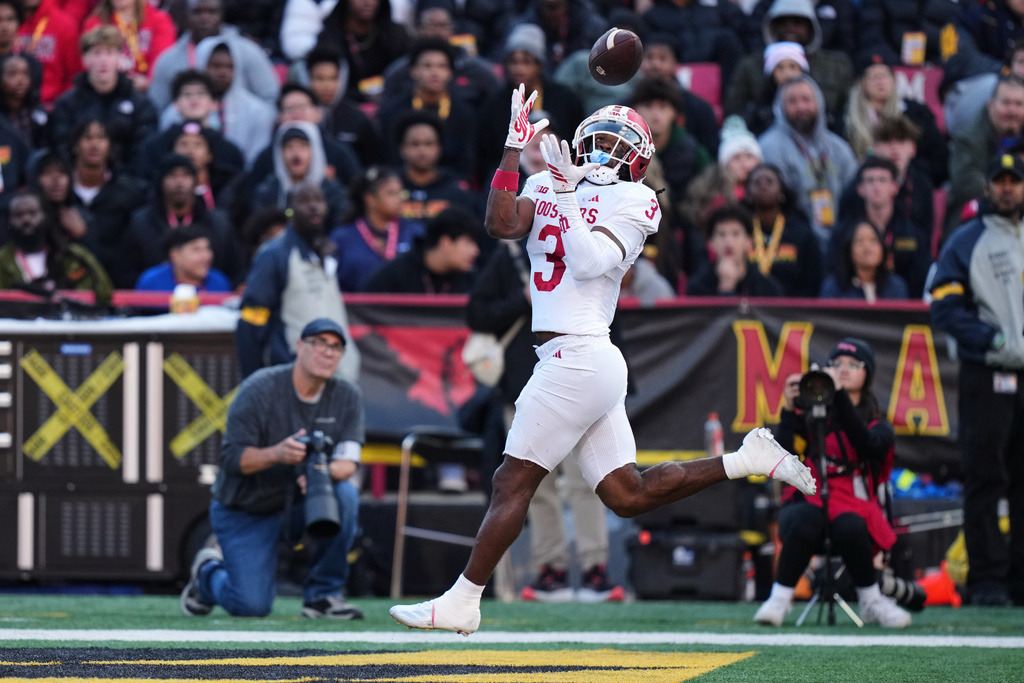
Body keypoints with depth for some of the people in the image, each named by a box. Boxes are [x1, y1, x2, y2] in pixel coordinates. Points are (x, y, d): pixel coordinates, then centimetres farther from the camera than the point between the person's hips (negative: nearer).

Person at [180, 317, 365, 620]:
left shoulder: (348, 397, -4)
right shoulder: (259, 389, -17)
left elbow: (348, 463, -13)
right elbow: (232, 458, -21)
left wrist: (323, 471, -37)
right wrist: (277, 453, -40)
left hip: (299, 503, 4)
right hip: (246, 512, -4)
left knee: (344, 493, -29)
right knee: (251, 605, -18)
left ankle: (323, 595, -13)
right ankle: (209, 571, 19)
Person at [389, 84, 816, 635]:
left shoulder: (634, 202, -1)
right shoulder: (545, 186, 17)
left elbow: (591, 261, -16)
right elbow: (501, 225, -1)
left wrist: (567, 194, -18)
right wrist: (515, 146, -3)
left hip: (579, 357, -8)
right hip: (583, 363, 8)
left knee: (513, 482, -5)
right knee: (629, 496, 10)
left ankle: (461, 604, 0)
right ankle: (748, 460, 16)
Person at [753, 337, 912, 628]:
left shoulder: (878, 426, 13)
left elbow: (866, 445, -14)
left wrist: (839, 395, -21)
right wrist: (789, 411, -13)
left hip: (852, 508, 0)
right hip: (806, 503, 0)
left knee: (850, 528, -36)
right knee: (807, 520, -37)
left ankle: (872, 602, -13)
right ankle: (779, 599, -25)